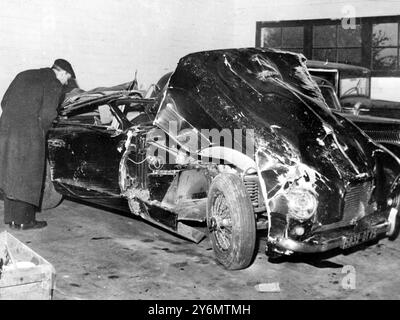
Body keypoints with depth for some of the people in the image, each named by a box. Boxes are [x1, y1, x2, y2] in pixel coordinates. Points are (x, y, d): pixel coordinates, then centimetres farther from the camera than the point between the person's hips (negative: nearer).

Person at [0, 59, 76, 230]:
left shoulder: (24, 75, 19)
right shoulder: (54, 85, -3)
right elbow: (47, 113, -13)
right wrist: (41, 131, 4)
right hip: (29, 136, -7)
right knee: (28, 179, 4)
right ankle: (24, 220, 11)